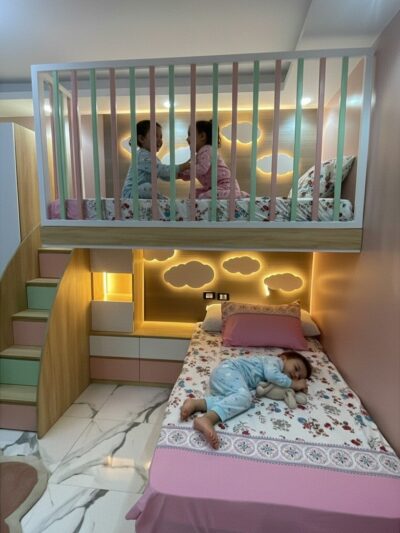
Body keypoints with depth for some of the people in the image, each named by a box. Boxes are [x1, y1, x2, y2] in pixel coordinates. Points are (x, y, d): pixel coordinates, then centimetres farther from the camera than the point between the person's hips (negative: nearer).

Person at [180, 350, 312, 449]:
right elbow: (272, 375, -19)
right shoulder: (275, 360, -1)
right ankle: (206, 419, -48)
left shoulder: (273, 367, 28)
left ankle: (195, 403, -25)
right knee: (244, 396, -29)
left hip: (221, 374, 9)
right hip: (228, 369, -9)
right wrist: (294, 384, -7)